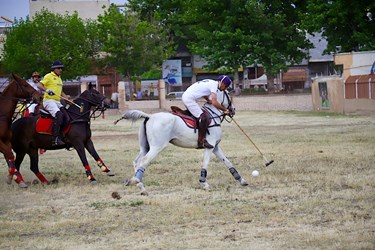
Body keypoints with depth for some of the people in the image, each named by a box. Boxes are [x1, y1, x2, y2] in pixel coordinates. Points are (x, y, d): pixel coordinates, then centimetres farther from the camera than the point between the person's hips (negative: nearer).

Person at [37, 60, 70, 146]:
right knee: (58, 115, -30)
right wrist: (47, 90, -25)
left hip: (57, 102, 9)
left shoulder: (59, 78, 26)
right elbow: (39, 85, -8)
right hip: (49, 100, -9)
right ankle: (55, 138, -36)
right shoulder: (48, 76, 1)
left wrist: (66, 97, 16)